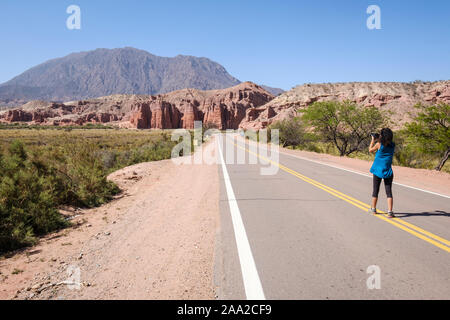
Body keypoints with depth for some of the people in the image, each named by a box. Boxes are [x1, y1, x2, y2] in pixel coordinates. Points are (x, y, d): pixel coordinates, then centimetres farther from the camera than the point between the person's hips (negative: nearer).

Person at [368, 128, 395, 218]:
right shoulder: (392, 145, -1)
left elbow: (370, 150, 5)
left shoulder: (379, 144, -10)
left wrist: (373, 140, 14)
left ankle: (373, 209, 26)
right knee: (389, 192, 1)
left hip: (378, 170, -1)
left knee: (375, 190, 13)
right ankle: (390, 211, -8)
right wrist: (378, 140, 17)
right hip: (388, 171, 2)